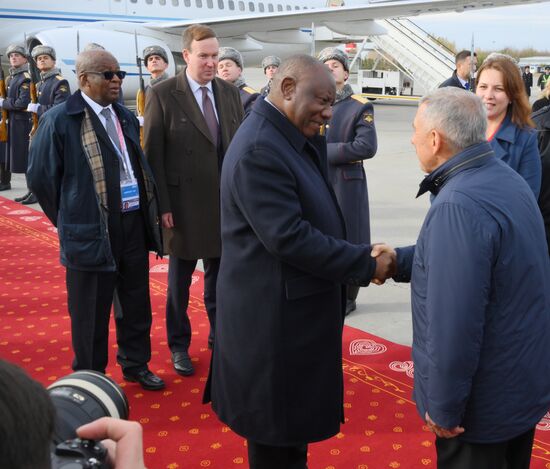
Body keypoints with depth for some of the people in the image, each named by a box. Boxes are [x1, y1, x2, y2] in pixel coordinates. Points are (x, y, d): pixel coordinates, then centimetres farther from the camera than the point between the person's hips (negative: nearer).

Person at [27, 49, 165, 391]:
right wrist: (71, 220, 2)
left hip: (134, 223, 6)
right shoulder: (59, 120, -10)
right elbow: (41, 177, -5)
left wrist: (146, 209, 13)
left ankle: (135, 364, 37)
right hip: (92, 231, -6)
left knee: (137, 302, 17)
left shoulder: (126, 117, 10)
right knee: (92, 312, 8)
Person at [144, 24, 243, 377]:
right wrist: (162, 205, -12)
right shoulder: (162, 95, -8)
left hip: (227, 203, 4)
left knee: (220, 277, 15)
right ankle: (179, 345, 27)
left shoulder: (231, 93, 5)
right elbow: (153, 155, -8)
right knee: (180, 281, 11)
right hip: (184, 205, -3)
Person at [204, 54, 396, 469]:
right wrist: (366, 264, -22)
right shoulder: (258, 149, -23)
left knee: (291, 427, 24)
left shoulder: (292, 138, 9)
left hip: (292, 311, 10)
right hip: (274, 319, -10)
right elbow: (289, 238, -27)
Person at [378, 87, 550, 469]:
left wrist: (443, 407, -20)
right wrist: (399, 259, 7)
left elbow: (454, 325, -31)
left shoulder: (458, 206, -30)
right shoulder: (507, 179, 1)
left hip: (484, 401, -9)